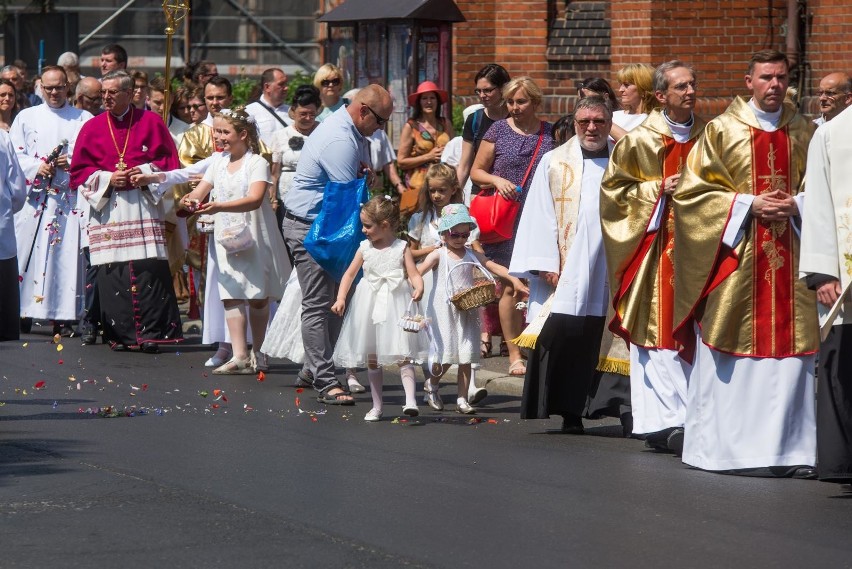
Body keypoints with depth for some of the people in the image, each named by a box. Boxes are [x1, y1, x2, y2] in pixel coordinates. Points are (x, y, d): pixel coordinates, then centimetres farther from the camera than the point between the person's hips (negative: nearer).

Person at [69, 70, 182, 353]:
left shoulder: (151, 122, 7)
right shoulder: (92, 128, 10)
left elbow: (169, 160, 7)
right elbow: (79, 171, 9)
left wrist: (145, 172, -10)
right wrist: (108, 178, -7)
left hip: (144, 206, -1)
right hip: (107, 208, 2)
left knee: (150, 271, -10)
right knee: (112, 273, -4)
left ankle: (152, 332, -8)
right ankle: (120, 334, 2)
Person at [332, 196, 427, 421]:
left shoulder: (401, 248, -3)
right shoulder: (365, 248, 5)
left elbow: (414, 274, -9)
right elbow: (349, 274, 10)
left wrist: (418, 288, -31)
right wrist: (340, 299, -3)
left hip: (395, 305, -4)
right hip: (370, 305, 4)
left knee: (403, 355, -14)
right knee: (372, 358, 8)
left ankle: (410, 400, -20)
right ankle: (377, 405, 17)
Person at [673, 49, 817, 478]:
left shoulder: (804, 133, 11)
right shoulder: (722, 130, 3)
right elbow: (695, 189, 0)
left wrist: (797, 206, -6)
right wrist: (748, 205, -11)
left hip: (791, 254, 3)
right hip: (736, 256, -2)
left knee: (791, 353, -2)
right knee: (730, 357, -4)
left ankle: (788, 446, 2)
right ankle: (725, 446, 3)